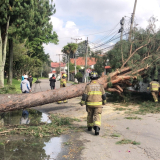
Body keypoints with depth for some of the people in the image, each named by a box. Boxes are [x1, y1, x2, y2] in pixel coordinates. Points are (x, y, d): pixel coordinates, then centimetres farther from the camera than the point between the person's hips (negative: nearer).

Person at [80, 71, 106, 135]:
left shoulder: (88, 86, -7)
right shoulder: (100, 86, -3)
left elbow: (85, 95, -9)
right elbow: (104, 95, 3)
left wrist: (82, 102, 2)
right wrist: (104, 101, 19)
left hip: (90, 104, 0)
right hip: (98, 104, 0)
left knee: (90, 115, 20)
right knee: (97, 116, -1)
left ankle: (90, 127, 32)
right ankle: (97, 128, -22)